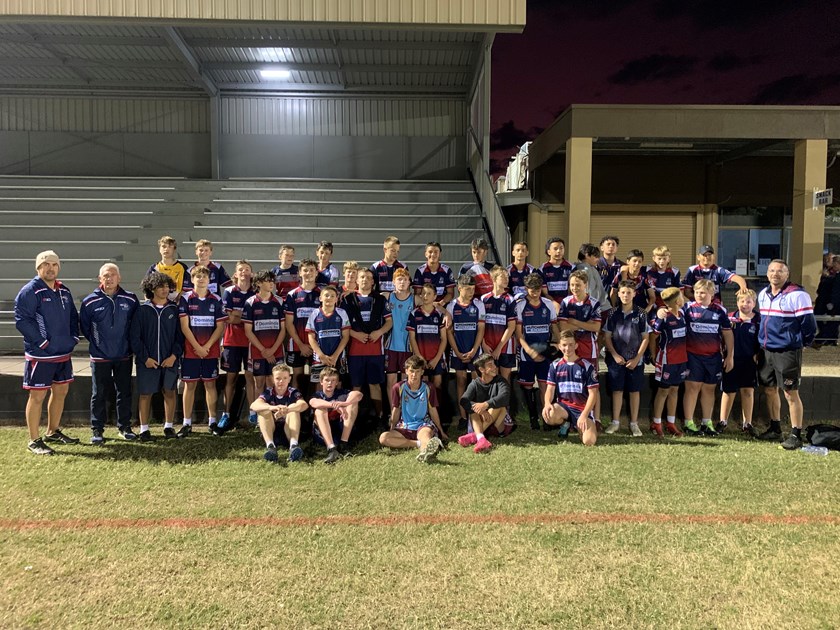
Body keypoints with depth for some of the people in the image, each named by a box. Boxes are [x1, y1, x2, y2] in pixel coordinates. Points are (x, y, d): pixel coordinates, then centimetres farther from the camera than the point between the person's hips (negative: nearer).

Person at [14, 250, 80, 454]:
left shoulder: (64, 291, 11)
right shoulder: (29, 291, -12)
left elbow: (73, 316, 21)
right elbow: (22, 320, -18)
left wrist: (73, 337, 7)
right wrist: (42, 342, -18)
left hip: (63, 353, 8)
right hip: (40, 354, -8)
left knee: (61, 391, 16)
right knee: (38, 395, -1)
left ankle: (53, 432, 32)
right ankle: (34, 440, 10)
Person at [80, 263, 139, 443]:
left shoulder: (130, 299, -2)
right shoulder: (90, 302, -5)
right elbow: (85, 327, 7)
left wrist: (129, 341, 8)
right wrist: (96, 341, 9)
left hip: (124, 356, 1)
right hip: (100, 357, -1)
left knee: (124, 393, 10)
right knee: (99, 394, 5)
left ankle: (125, 426, 22)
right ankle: (97, 430, 16)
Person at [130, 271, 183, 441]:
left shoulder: (174, 309, 4)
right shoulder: (142, 310, 0)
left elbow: (180, 335, 4)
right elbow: (134, 336, -1)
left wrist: (174, 355, -7)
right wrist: (145, 358, -7)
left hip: (170, 360, 1)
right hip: (147, 361, -1)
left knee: (170, 392, 6)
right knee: (145, 394, 3)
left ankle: (169, 426, 19)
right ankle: (144, 429, 13)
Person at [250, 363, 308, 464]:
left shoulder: (293, 393, -3)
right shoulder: (268, 392, -1)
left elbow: (304, 405, -26)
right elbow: (253, 405, -22)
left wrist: (286, 410, -45)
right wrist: (272, 407, -43)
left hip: (289, 432, -1)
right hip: (271, 432, 1)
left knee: (293, 409, -23)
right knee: (264, 410, -21)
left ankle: (293, 445, -42)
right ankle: (270, 446, -38)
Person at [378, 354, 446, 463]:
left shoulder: (429, 389, 2)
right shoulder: (398, 388, 2)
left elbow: (433, 411, 11)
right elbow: (396, 410, 9)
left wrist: (441, 431, 15)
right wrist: (392, 429, 6)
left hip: (423, 424, -2)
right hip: (404, 427, 2)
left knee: (426, 434, -40)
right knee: (383, 437, -28)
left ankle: (425, 451, -75)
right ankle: (420, 444, -34)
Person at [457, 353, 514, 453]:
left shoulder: (500, 381, -5)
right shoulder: (474, 384, -3)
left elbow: (504, 396, -28)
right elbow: (463, 400, -21)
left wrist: (486, 405, -43)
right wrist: (480, 410, -39)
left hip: (499, 422, -1)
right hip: (480, 420, 1)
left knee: (499, 405, -28)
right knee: (473, 409, -25)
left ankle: (474, 435, -37)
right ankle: (481, 438, -51)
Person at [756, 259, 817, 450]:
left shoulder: (797, 295, -13)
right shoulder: (763, 294, 11)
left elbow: (808, 323, -11)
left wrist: (802, 342, 0)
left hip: (787, 352, -7)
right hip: (766, 350, 7)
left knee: (791, 393, -2)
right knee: (770, 390, 15)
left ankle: (796, 435, 7)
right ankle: (775, 429, 28)